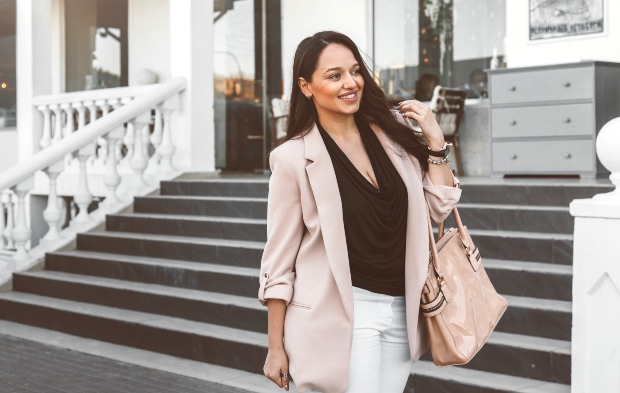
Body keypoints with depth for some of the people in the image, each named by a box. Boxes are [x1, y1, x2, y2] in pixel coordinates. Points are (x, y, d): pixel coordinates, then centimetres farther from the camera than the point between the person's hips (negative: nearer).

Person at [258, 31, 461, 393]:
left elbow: (441, 206, 10)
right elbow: (279, 260, -5)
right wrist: (276, 347, -4)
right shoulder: (294, 158, -9)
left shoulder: (392, 132, 6)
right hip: (341, 313, -5)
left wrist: (435, 141, -1)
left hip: (401, 312, 5)